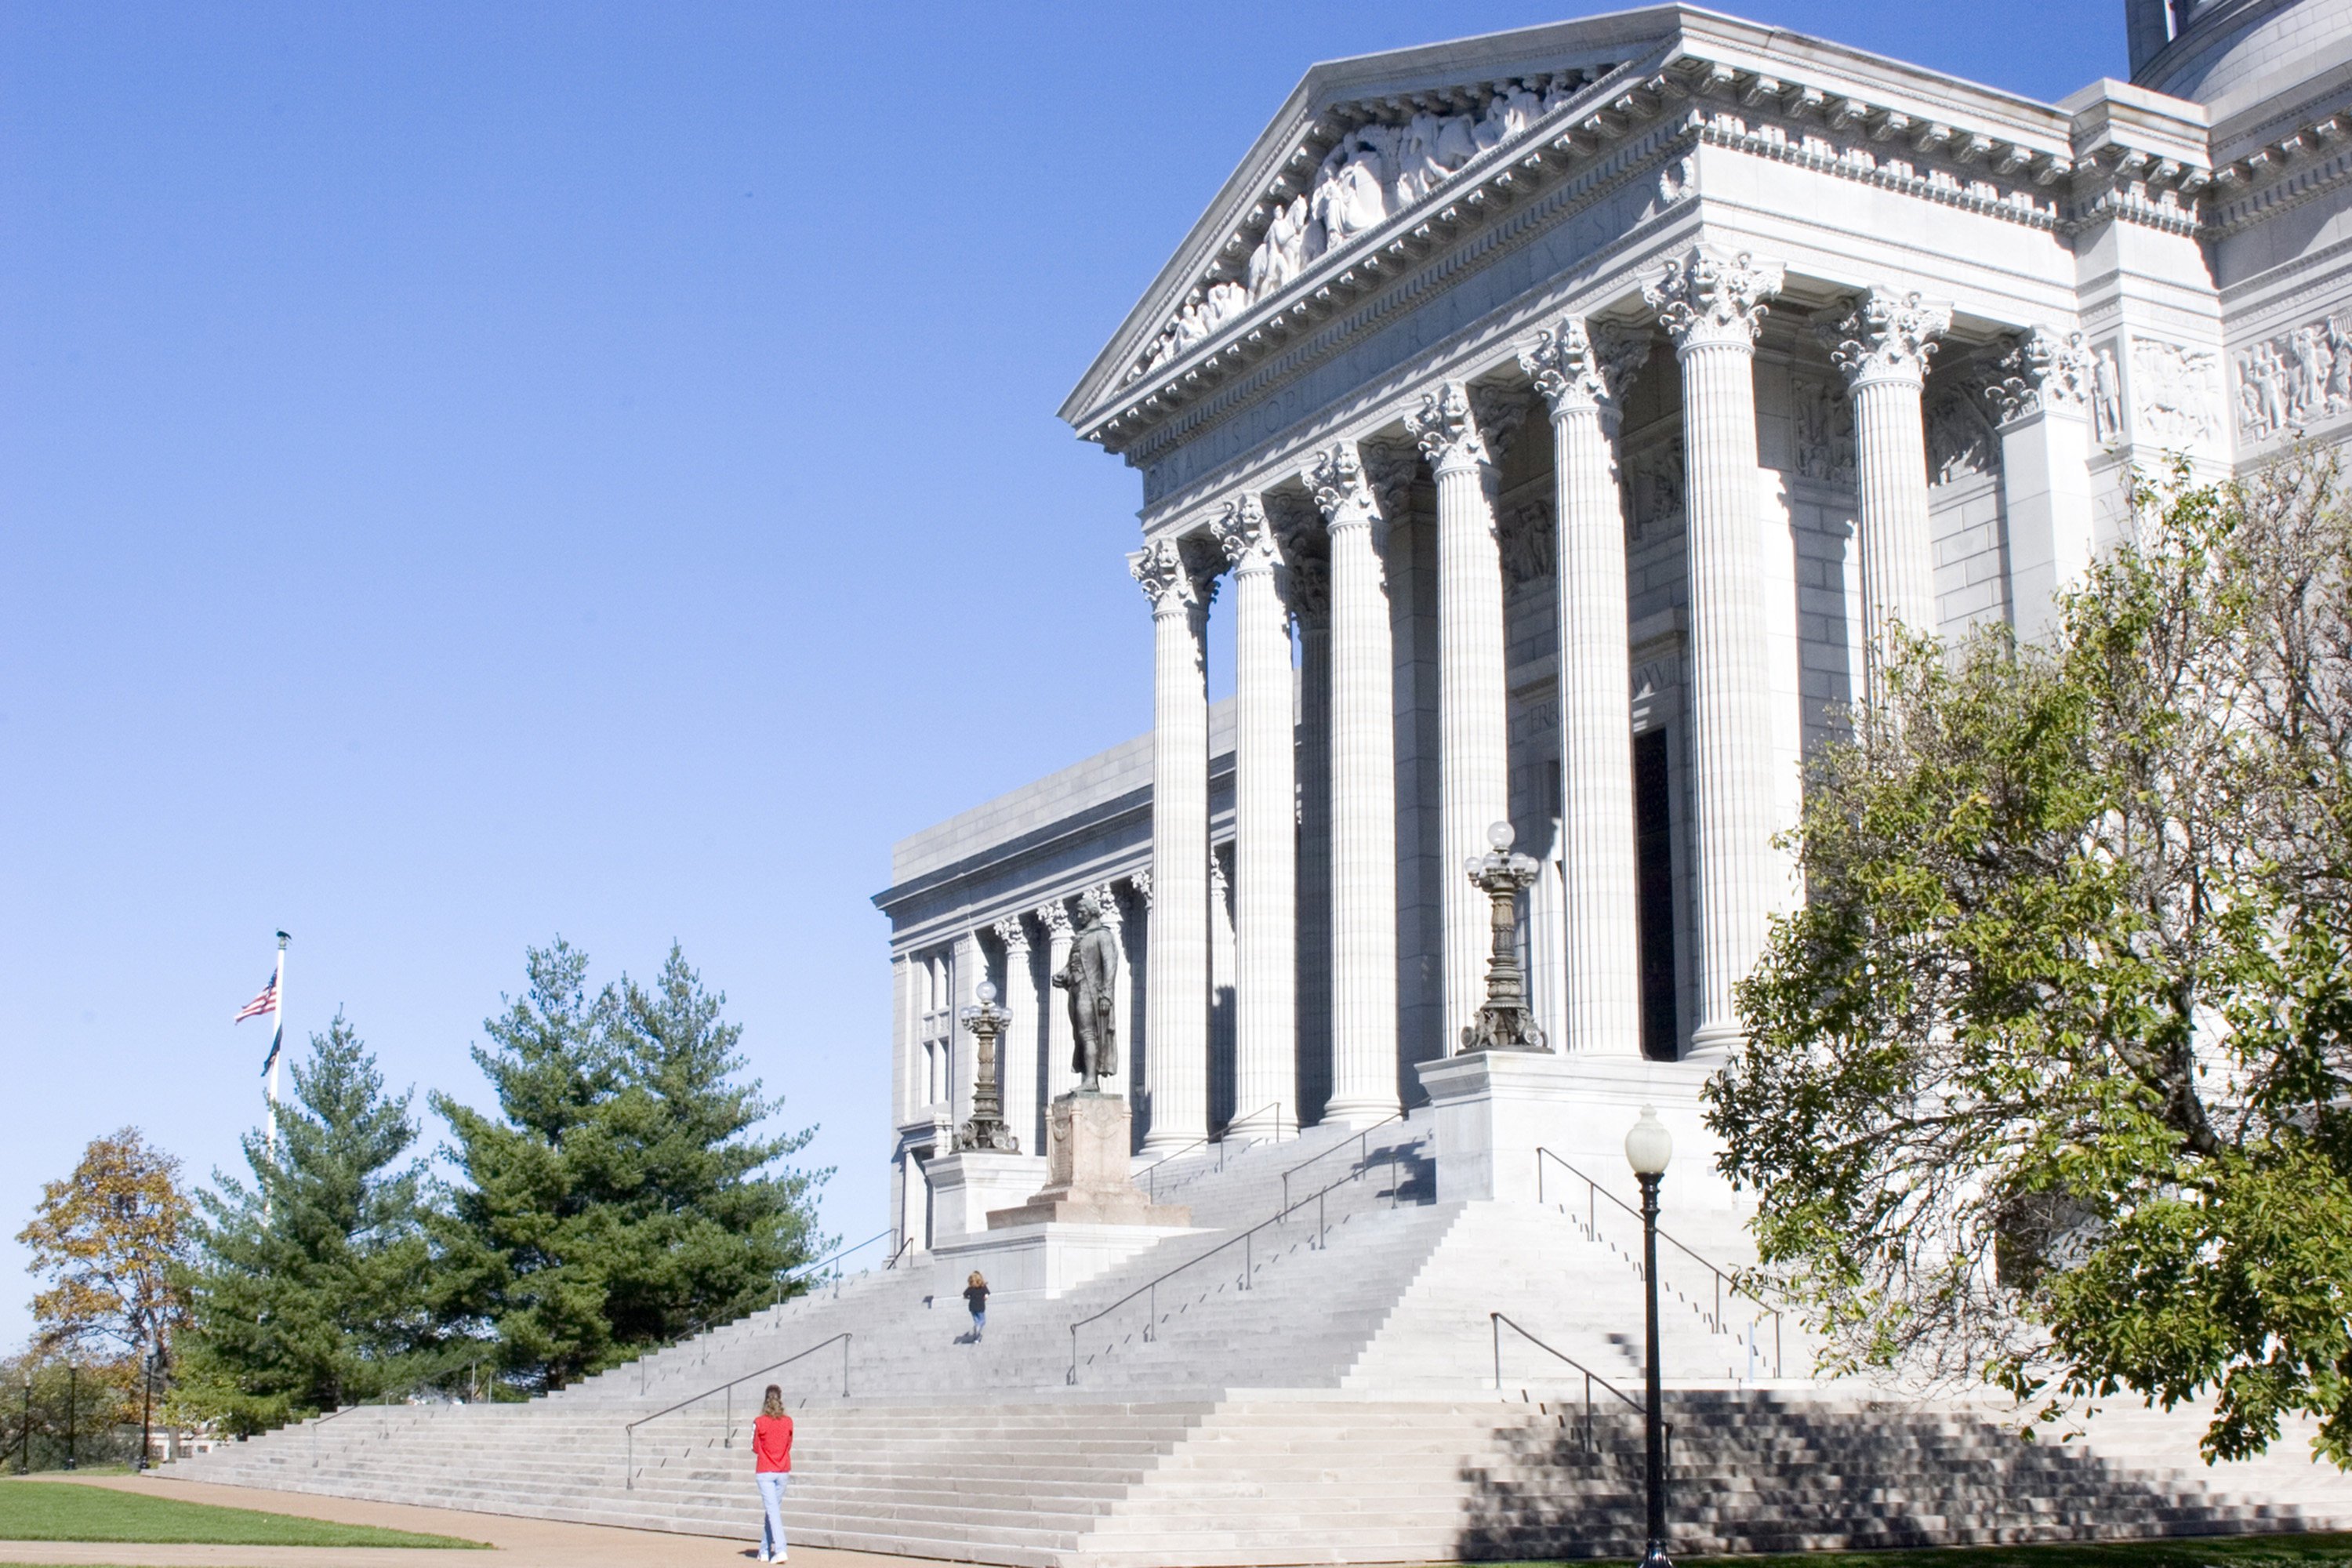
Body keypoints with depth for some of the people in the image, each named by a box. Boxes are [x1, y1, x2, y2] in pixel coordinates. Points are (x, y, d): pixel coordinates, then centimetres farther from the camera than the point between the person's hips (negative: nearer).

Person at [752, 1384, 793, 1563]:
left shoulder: (760, 1422, -9)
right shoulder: (788, 1422, 0)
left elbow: (754, 1448, 0)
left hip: (765, 1472, -4)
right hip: (783, 1472, 4)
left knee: (773, 1511, -7)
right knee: (773, 1510, 15)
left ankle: (780, 1550, -20)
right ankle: (765, 1551, 22)